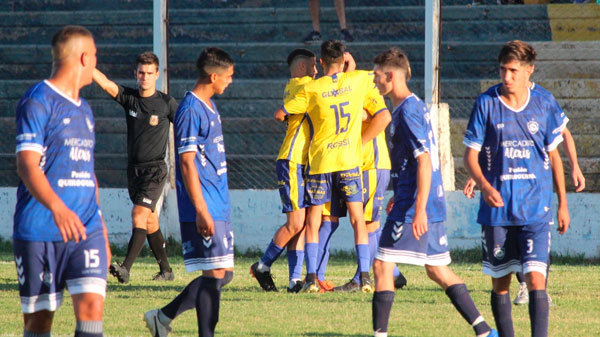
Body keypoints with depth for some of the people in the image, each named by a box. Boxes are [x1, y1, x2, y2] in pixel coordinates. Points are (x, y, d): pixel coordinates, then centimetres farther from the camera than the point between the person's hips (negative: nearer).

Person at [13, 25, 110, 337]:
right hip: (39, 234, -6)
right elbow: (27, 165, -17)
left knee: (91, 306, -11)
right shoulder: (37, 101, -6)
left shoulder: (83, 109, 20)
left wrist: (99, 230, 26)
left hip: (86, 230, 6)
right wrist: (57, 208, -33)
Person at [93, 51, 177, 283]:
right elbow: (106, 84, -13)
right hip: (133, 168, 5)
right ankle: (166, 270, 22)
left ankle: (126, 268, -26)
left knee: (139, 214, -18)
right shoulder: (129, 97, 2)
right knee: (150, 221, 11)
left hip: (155, 169, -5)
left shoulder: (166, 103, -5)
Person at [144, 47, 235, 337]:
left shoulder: (209, 106, 16)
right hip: (204, 210, -10)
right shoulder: (191, 110, -14)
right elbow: (187, 163, -18)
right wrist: (201, 211, -21)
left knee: (222, 274, 11)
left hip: (218, 208, 10)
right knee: (215, 274, -9)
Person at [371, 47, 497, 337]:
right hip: (433, 205, 10)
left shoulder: (407, 111, -14)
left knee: (382, 265, -5)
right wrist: (399, 196, 31)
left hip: (414, 205, -10)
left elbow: (424, 161, -21)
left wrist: (419, 210, -24)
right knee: (438, 270, 13)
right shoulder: (416, 105, 15)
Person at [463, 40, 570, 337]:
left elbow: (553, 156, 13)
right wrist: (484, 186, -20)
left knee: (535, 279, -13)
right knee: (500, 282, 7)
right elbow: (471, 155, -1)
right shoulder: (486, 104, -2)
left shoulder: (544, 105, 3)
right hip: (497, 209, 0)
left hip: (536, 210, 0)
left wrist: (562, 203, 13)